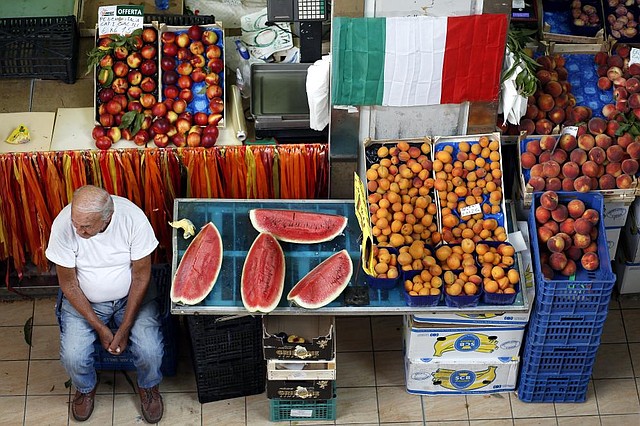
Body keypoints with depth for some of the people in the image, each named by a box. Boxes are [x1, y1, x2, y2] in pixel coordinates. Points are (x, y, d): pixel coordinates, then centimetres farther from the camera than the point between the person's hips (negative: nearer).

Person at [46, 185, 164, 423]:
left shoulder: (133, 218, -27)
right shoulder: (63, 225, -26)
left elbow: (141, 275, -16)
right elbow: (68, 282, -14)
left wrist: (124, 329, -18)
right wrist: (100, 328, -16)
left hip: (131, 296, 0)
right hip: (84, 300, 1)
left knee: (150, 351, -18)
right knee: (72, 357, -17)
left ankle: (148, 386, 18)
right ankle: (86, 387, 20)